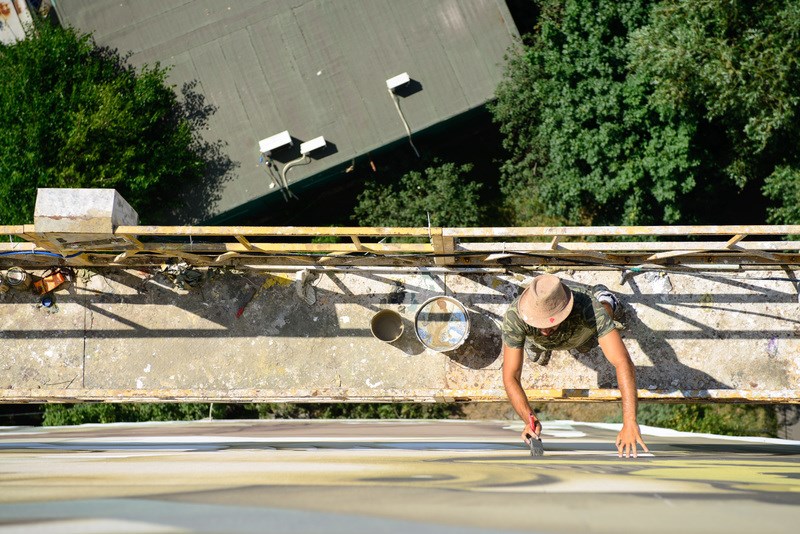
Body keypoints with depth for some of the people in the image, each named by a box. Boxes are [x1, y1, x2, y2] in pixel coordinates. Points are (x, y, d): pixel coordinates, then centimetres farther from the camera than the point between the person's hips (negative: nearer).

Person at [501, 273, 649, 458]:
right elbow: (510, 378, -45)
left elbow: (623, 362, -58)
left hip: (581, 330, 0)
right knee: (538, 358, 30)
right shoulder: (515, 316, -49)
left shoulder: (587, 308, -53)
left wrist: (630, 424, -68)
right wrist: (530, 420, -62)